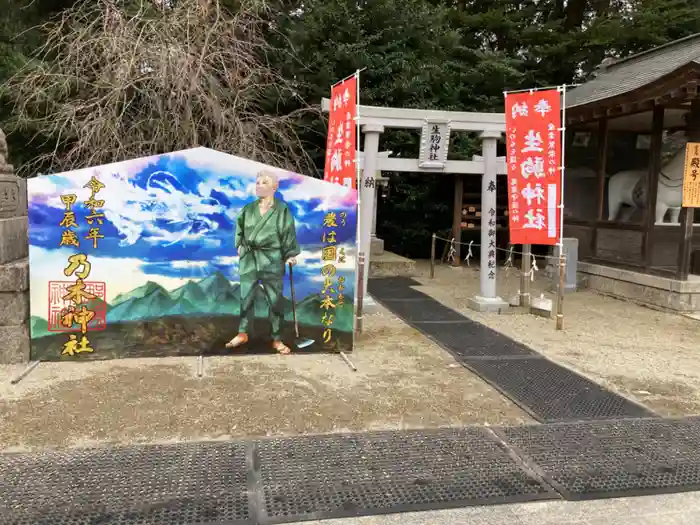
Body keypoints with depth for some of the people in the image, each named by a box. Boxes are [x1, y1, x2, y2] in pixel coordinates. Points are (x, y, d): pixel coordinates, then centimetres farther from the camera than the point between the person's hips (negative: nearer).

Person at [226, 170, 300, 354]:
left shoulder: (282, 210, -5)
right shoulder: (248, 209, 5)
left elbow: (288, 233, -6)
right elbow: (240, 227, 20)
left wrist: (291, 255, -12)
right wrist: (239, 245, 14)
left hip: (272, 260, -3)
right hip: (249, 259, 3)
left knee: (275, 301, 2)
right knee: (246, 298, 10)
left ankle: (277, 339, 12)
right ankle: (242, 334, 25)